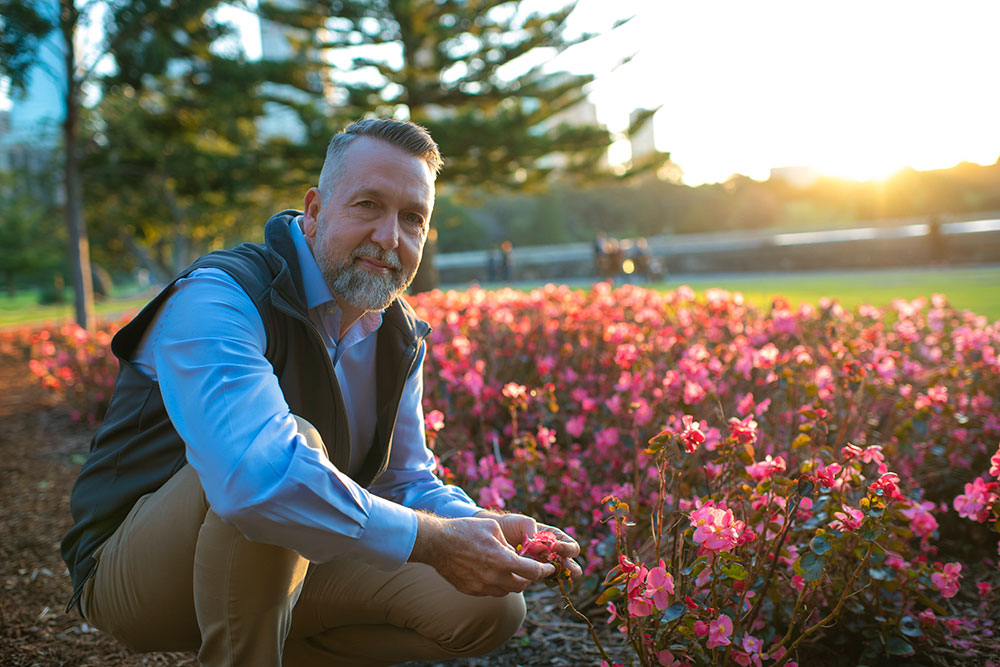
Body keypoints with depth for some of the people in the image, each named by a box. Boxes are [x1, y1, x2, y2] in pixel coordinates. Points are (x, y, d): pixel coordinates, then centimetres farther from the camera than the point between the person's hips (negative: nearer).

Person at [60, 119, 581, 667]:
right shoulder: (217, 299, -26)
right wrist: (434, 540, -34)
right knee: (299, 442, -36)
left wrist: (489, 529, -15)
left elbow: (405, 482, 7)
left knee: (492, 606, -5)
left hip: (271, 569, 7)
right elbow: (253, 477, -42)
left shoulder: (399, 338, 1)